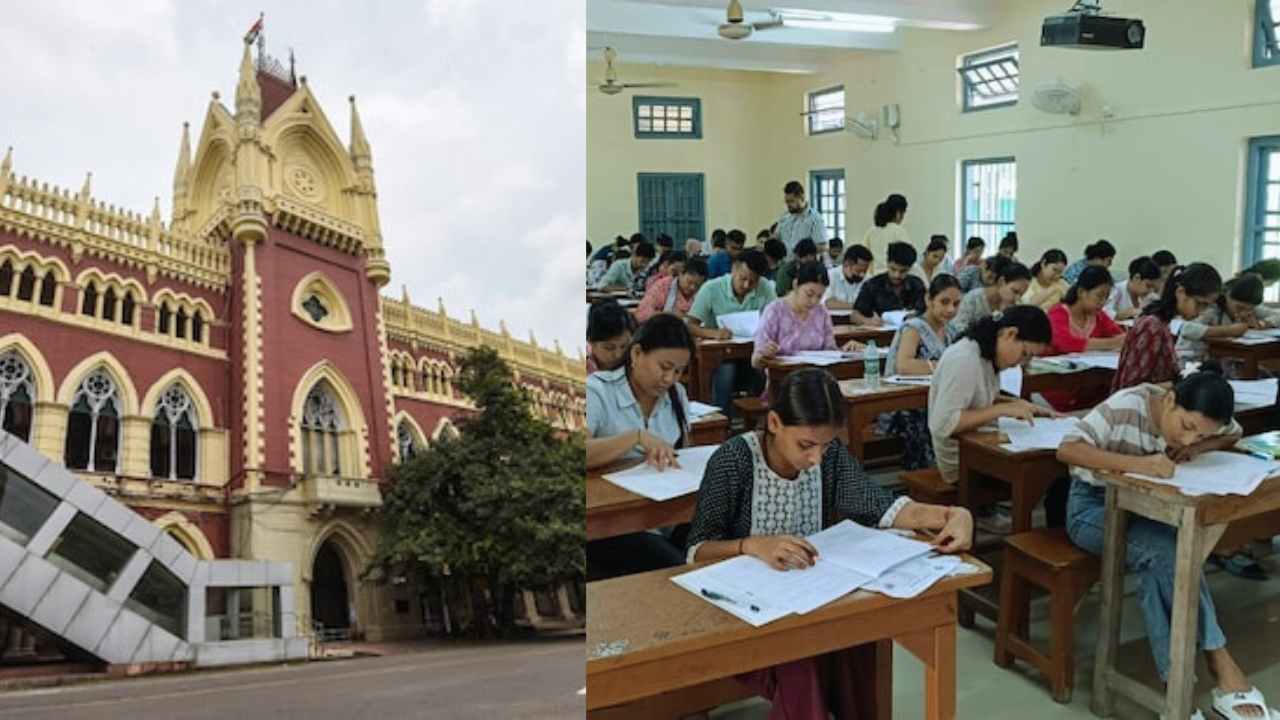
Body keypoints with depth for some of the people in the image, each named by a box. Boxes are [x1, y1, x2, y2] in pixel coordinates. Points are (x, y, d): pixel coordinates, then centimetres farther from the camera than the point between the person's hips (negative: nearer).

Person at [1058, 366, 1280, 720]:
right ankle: (1221, 666, -20)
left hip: (1142, 509, 5)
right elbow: (1067, 449, -35)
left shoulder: (1196, 417, -8)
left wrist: (1199, 447, -12)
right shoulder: (1127, 407, -26)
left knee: (1162, 558, -30)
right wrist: (1137, 463, -46)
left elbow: (1234, 434, 11)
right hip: (1093, 507, -5)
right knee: (1169, 549, -31)